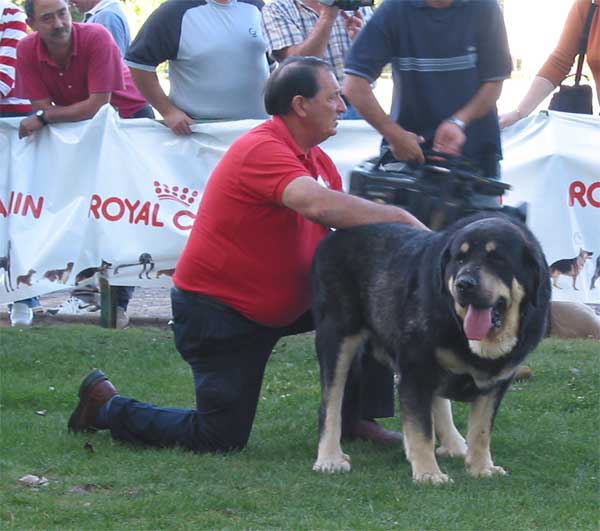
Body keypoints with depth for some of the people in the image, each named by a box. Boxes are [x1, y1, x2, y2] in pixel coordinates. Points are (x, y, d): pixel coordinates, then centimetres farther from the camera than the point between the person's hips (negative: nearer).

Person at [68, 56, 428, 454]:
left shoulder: (316, 159, 6)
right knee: (221, 439, -5)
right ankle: (107, 406, 15)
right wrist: (399, 218, -34)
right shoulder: (262, 150, -25)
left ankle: (359, 418, 7)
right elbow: (318, 205, -41)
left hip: (283, 303, 9)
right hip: (216, 312, -9)